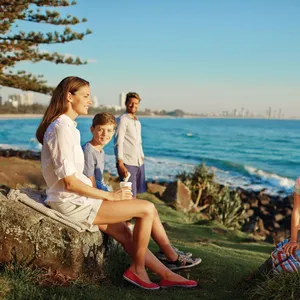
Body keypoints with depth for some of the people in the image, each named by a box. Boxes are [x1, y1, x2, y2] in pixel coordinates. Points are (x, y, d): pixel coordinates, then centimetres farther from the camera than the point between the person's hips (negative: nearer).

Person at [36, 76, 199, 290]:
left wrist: (105, 195, 7)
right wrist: (110, 196, -14)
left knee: (125, 234, 12)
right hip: (73, 204, -10)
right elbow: (70, 183, -22)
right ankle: (137, 269, 9)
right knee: (147, 209, -6)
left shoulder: (67, 126, 13)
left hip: (76, 199, 10)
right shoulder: (62, 128, -18)